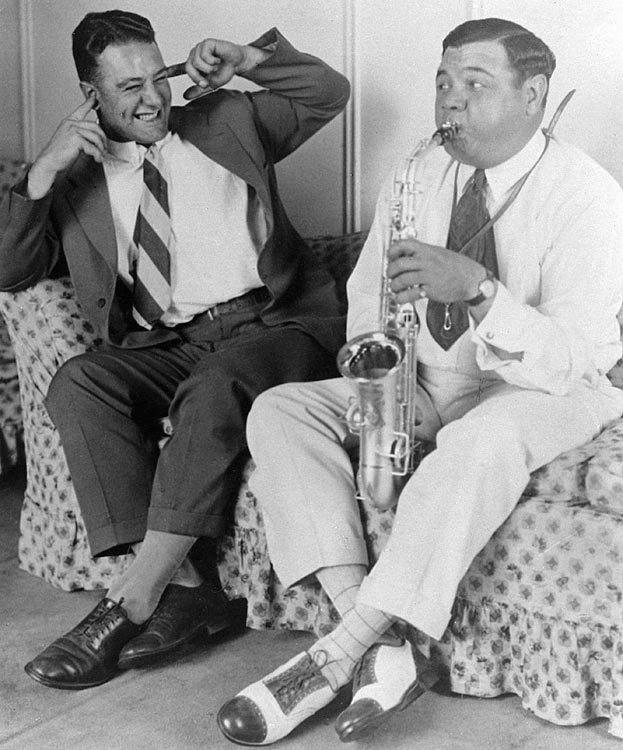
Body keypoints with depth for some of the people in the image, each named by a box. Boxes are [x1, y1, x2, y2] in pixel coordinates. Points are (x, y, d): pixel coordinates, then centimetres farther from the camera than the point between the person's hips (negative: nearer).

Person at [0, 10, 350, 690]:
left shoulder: (228, 121, 18)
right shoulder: (76, 176, 16)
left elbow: (328, 92, 24)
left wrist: (247, 60, 9)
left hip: (275, 326, -2)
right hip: (166, 346, 2)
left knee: (213, 390, -35)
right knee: (77, 384, -27)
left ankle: (132, 602, -29)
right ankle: (184, 583, -29)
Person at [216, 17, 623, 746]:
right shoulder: (416, 176, 3)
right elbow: (367, 302, 8)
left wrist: (477, 288, -37)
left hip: (543, 391, -5)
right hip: (424, 385, 6)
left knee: (483, 439, -40)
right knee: (278, 410, -15)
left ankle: (337, 655, -30)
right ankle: (383, 643, -28)